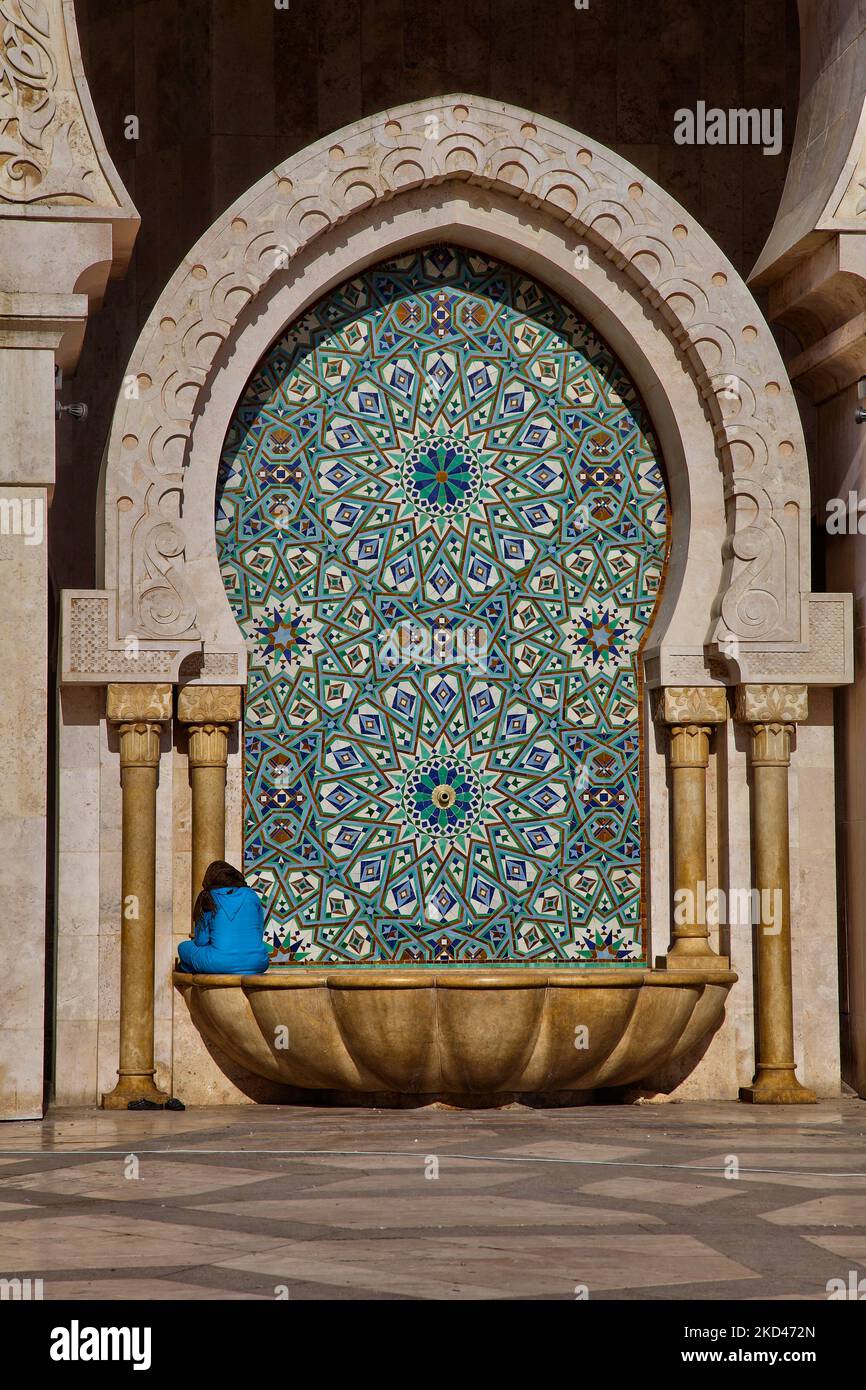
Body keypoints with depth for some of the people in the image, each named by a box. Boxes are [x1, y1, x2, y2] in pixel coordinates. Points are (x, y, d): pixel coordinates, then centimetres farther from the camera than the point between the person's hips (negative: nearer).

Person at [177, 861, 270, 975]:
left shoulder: (207, 898, 4)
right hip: (256, 964, 3)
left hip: (219, 964, -3)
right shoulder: (251, 896, 10)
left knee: (184, 947, 23)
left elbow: (201, 941, 5)